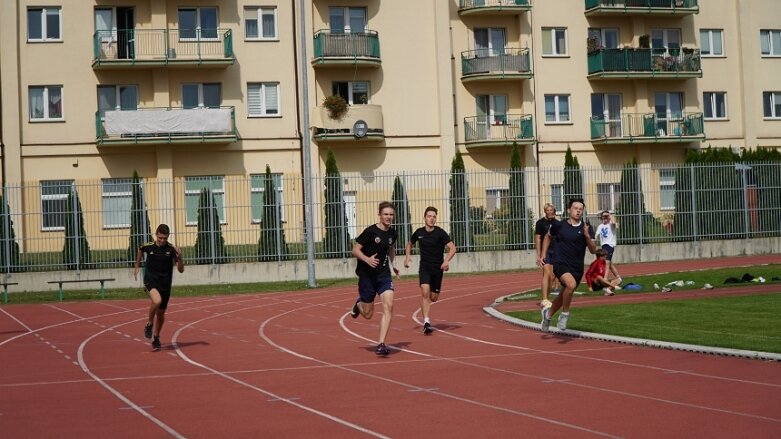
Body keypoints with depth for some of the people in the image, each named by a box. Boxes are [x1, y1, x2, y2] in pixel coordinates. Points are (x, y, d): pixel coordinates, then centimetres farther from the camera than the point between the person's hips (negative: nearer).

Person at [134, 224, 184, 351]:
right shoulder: (148, 246, -7)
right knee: (157, 300, -33)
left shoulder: (171, 249, -9)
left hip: (165, 284, 2)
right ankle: (149, 324, -7)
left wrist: (179, 257, -26)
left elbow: (181, 270, -9)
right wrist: (137, 266, 23)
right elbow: (140, 250, 20)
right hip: (151, 280, -2)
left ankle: (156, 338, 36)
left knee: (161, 313, 11)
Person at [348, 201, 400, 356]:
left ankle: (381, 344, -14)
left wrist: (392, 263, 12)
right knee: (368, 314, 7)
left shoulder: (393, 234, 3)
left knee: (388, 306, -18)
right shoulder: (370, 231, -14)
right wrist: (367, 259, -28)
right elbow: (355, 250, -11)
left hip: (383, 274, 4)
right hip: (366, 275, -4)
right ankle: (359, 304, 45)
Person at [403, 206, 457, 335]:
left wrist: (447, 261, -33)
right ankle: (426, 322, -23)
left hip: (438, 268, -1)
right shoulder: (419, 232, 1)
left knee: (433, 298, 6)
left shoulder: (440, 233, -10)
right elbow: (409, 244, 21)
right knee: (425, 291, -22)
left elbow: (452, 248, -17)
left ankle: (425, 304, 45)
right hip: (424, 267, 1)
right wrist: (407, 256, 4)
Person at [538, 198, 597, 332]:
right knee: (571, 284, -33)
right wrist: (543, 255, 12)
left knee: (564, 296, 17)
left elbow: (593, 250, -6)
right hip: (560, 264, -4)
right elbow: (548, 236, 17)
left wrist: (587, 236, -21)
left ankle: (548, 314, 47)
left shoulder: (587, 228, -1)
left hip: (577, 268, 4)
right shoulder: (559, 225, -4)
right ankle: (565, 314, -11)